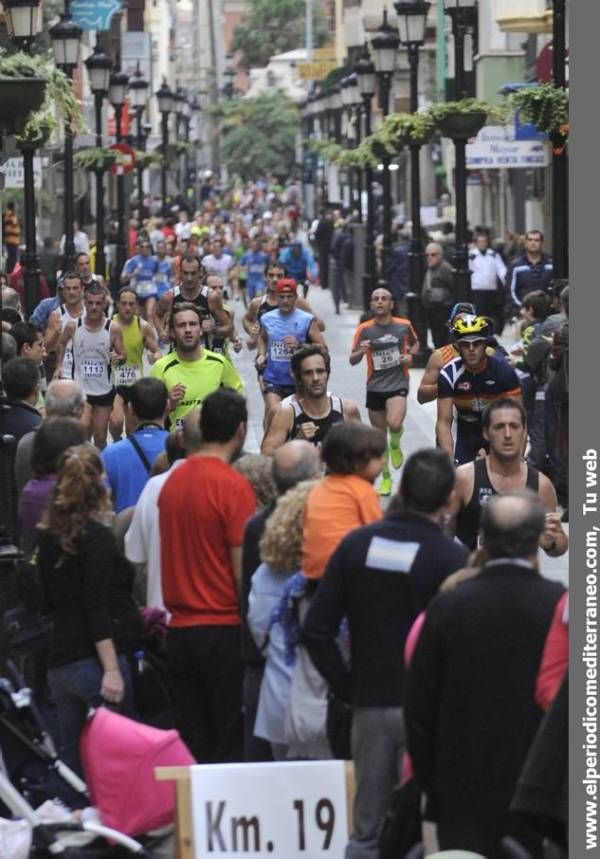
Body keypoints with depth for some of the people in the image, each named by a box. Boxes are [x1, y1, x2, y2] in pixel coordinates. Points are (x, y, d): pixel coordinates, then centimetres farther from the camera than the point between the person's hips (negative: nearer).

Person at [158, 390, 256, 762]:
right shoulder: (234, 486, -12)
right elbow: (242, 572, -13)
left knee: (193, 744, 9)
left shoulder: (173, 481, 7)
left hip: (180, 629, 6)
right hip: (225, 629, -6)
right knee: (232, 745, -1)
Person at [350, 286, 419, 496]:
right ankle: (386, 478, 26)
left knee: (394, 423, -27)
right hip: (375, 386, 2)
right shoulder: (364, 329, -3)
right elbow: (352, 360, 0)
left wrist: (410, 355, -3)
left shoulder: (404, 325, -1)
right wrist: (361, 351, -22)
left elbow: (415, 343, 19)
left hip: (398, 384, -2)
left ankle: (395, 445, 9)